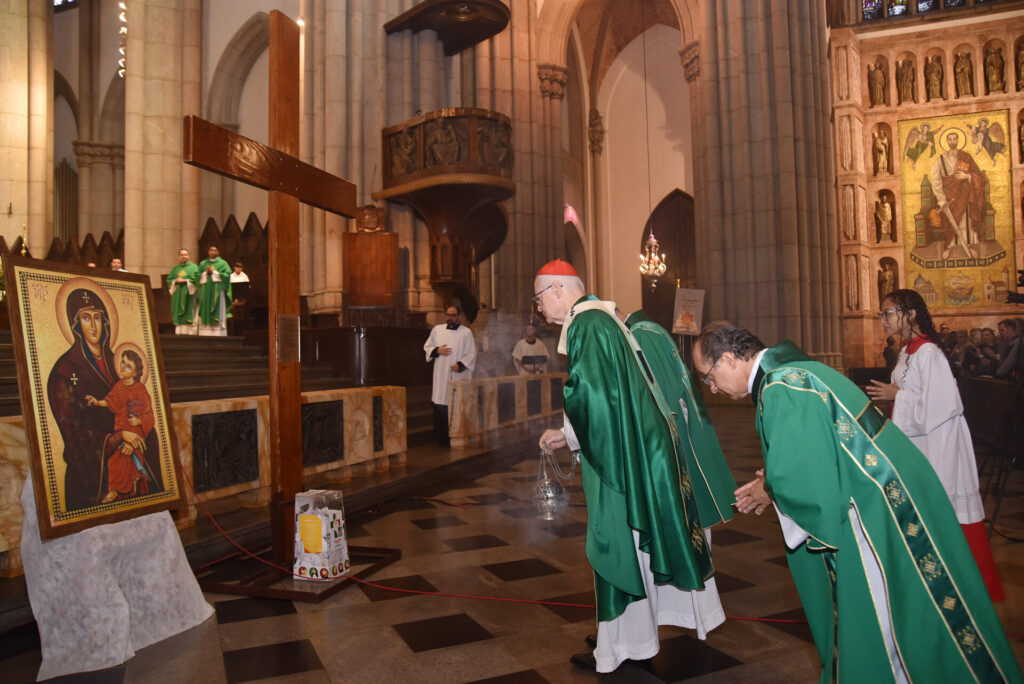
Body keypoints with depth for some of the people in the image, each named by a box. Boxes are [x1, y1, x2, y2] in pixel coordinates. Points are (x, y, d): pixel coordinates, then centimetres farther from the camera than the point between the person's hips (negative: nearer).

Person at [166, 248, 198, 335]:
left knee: (189, 314, -7)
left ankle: (189, 332, -7)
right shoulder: (175, 269, 16)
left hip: (188, 294, -4)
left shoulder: (193, 267, 5)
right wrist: (175, 281, -7)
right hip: (177, 295, 4)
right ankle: (179, 332, 1)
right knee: (179, 314, 1)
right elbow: (169, 280, 13)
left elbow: (197, 280, -5)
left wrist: (185, 281, -13)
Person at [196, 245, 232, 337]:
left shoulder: (222, 263, 8)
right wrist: (206, 273, -7)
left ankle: (218, 335, -11)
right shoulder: (202, 263, 18)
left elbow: (227, 275, -5)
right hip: (205, 291, 3)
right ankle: (205, 334, -3)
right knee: (205, 314, -2)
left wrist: (214, 272, -8)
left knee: (218, 314, -8)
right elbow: (198, 276, 10)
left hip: (218, 291, -3)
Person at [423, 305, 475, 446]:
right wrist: (437, 350, -3)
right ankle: (442, 439, 11)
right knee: (440, 407, 2)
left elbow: (471, 354, 0)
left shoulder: (466, 332, 1)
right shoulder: (437, 329, 10)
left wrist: (460, 365, -15)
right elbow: (427, 346, 17)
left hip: (458, 376, -3)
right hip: (440, 376, 3)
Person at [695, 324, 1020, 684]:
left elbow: (801, 478, -27)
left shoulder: (781, 390, -23)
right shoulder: (793, 371, 8)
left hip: (879, 514, -10)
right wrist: (772, 485, 8)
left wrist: (769, 492, -7)